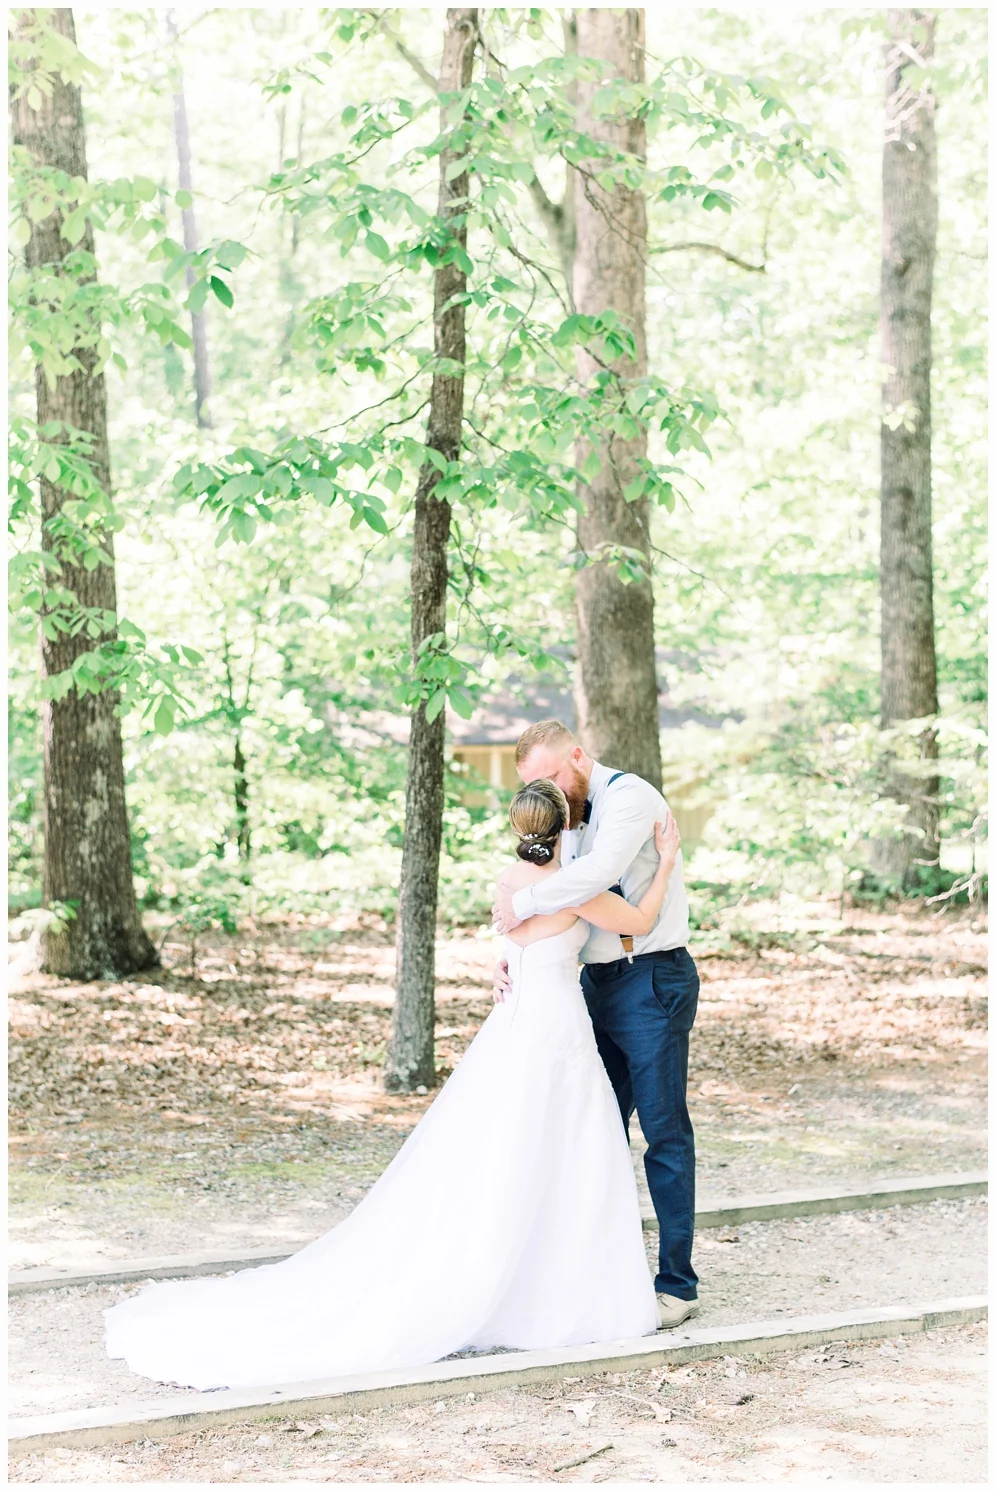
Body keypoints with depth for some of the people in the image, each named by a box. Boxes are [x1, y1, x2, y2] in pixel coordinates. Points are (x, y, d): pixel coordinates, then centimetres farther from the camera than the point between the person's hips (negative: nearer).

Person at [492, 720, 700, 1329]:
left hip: (652, 980, -9)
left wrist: (525, 900, -20)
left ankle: (677, 1284, 1)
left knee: (664, 1131, -4)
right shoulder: (571, 817, 15)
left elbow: (600, 872, -30)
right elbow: (558, 910, 17)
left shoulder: (629, 797, -12)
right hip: (598, 982, 9)